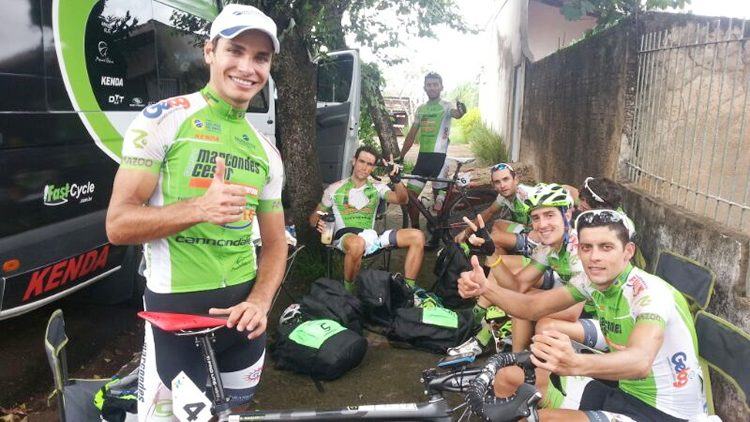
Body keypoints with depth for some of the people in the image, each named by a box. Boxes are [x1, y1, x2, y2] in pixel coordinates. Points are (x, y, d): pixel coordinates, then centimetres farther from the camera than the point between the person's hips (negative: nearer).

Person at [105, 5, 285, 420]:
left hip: (242, 306, 5)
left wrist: (259, 300, -10)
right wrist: (198, 208, -28)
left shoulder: (265, 150, 8)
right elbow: (118, 224, -11)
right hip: (176, 306, -5)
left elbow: (275, 243, 9)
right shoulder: (163, 119, -7)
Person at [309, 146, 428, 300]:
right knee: (357, 244, -42)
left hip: (371, 237, 3)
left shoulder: (377, 188, 17)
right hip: (345, 236, -3)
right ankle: (347, 291, -18)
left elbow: (402, 199, 0)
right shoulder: (335, 188, 14)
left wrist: (396, 179, -19)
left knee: (417, 237, -15)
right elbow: (314, 216, 17)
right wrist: (318, 223, -7)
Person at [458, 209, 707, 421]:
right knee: (509, 380, -1)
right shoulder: (591, 281, -4)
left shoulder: (650, 292, -25)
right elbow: (531, 307, -3)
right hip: (622, 391, 7)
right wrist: (485, 288, -22)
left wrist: (575, 364, -62)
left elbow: (640, 362, -43)